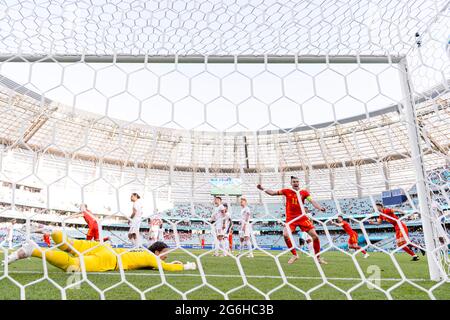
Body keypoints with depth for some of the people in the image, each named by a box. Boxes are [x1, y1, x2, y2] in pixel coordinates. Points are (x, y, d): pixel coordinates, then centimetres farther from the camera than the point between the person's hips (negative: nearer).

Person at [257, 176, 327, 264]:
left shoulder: (304, 192, 2)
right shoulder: (287, 191, 3)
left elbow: (312, 201, -9)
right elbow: (272, 193, 8)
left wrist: (320, 207, -28)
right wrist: (262, 188, 2)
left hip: (302, 217, 0)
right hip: (290, 218, 0)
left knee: (315, 236, -5)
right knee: (285, 235, -21)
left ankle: (318, 257, 17)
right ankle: (294, 255, 1)